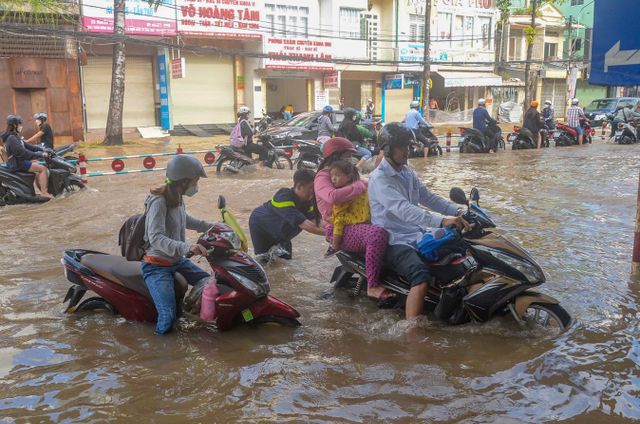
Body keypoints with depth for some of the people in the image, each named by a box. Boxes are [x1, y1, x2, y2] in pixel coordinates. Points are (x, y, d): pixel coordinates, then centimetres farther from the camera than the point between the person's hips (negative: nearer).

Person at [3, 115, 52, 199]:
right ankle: (44, 192, -17)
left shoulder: (16, 137, 15)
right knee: (43, 168, -14)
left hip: (19, 162, 11)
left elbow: (28, 146, 15)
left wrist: (42, 150, 5)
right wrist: (40, 155, -25)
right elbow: (23, 153, -27)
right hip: (17, 164, -11)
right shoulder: (12, 138, -18)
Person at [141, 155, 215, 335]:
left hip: (178, 260, 9)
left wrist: (212, 227, 18)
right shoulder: (159, 201, -23)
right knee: (167, 320, -20)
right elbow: (155, 238, -33)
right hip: (157, 266, -9)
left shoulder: (178, 198, 4)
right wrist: (187, 247, -45)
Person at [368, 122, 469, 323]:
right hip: (394, 241, -9)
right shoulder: (380, 178, -16)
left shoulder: (407, 172, 13)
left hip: (417, 234, 9)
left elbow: (427, 197, 13)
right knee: (422, 276, -32)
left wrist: (458, 212, -2)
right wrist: (441, 221, -39)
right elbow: (403, 209, -30)